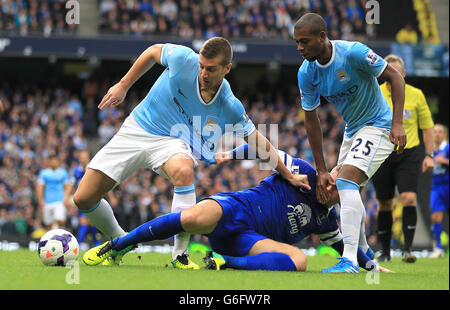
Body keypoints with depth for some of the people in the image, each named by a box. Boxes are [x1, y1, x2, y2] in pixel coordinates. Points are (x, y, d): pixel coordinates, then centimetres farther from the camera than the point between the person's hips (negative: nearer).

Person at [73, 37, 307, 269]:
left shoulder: (230, 108, -18)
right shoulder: (183, 59, -20)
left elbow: (259, 142, -3)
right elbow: (153, 52, 2)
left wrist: (288, 176, -1)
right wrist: (123, 86, 3)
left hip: (172, 143, -1)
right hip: (137, 127, 2)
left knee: (183, 170, -40)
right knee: (83, 198, -6)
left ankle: (180, 255, -29)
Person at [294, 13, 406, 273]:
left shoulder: (353, 52, -25)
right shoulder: (306, 73, -8)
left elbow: (395, 77, -17)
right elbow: (311, 120, -1)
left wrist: (397, 124, -25)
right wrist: (321, 170, -3)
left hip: (378, 125, -8)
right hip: (352, 130, 8)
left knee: (346, 180, -25)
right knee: (347, 187, 16)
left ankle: (350, 261, -30)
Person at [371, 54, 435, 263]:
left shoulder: (416, 95, 0)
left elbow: (427, 126, 9)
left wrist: (429, 155, 4)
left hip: (409, 154, -1)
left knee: (409, 198, -17)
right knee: (384, 204, 5)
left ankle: (407, 249, -14)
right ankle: (385, 252, 17)